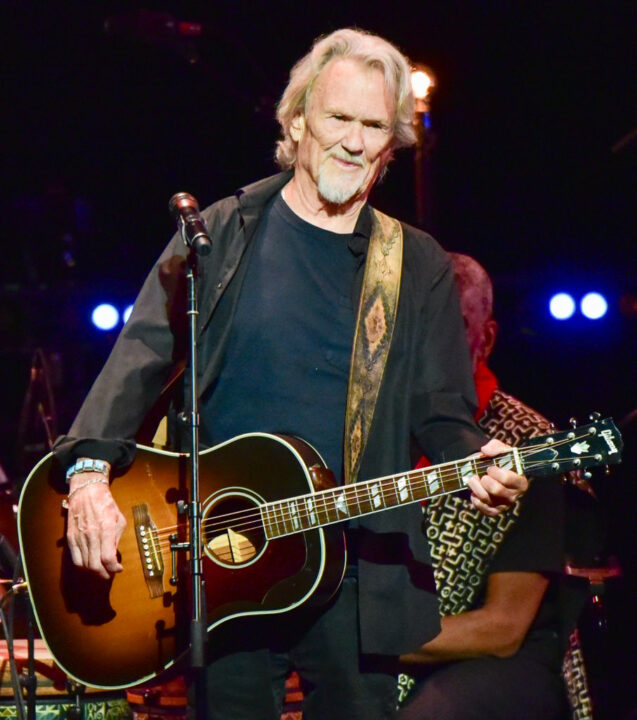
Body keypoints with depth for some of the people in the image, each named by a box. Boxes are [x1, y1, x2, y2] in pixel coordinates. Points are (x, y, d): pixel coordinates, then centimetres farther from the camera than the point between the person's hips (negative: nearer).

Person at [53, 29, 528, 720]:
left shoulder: (417, 267, 8)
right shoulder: (223, 234, 4)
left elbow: (441, 413, 7)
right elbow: (141, 358, -3)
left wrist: (477, 464, -16)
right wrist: (90, 470, -19)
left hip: (355, 572, 1)